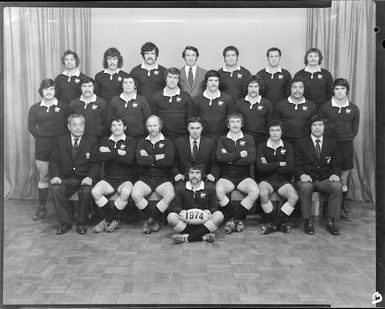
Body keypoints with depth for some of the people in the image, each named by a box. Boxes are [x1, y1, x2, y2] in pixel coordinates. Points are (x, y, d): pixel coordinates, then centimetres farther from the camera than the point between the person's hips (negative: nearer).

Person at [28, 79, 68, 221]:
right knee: (43, 176, 6)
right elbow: (31, 127, 6)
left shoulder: (63, 106, 4)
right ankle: (42, 208, 15)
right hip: (42, 145, 2)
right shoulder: (35, 108, 10)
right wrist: (42, 137, -2)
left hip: (59, 144, -2)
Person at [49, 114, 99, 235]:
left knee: (86, 190, -34)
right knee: (54, 188, -28)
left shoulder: (92, 141, 6)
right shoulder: (61, 141, 12)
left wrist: (90, 177, -20)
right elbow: (54, 161, 9)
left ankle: (81, 223, -12)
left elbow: (95, 163, -1)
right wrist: (55, 176, -11)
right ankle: (65, 222, -13)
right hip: (66, 179, 2)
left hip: (84, 179, -2)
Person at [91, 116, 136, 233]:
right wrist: (118, 153, -10)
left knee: (126, 192, -36)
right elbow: (100, 157, -5)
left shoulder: (131, 141, 5)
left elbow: (128, 159, -15)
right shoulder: (105, 141, 14)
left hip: (125, 179, -2)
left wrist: (110, 153, -8)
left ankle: (108, 220, -12)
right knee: (95, 192, -27)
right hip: (108, 178, 3)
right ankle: (114, 220, -10)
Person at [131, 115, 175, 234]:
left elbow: (168, 161, -11)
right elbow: (140, 160, -8)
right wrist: (158, 157, -10)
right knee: (135, 195, -29)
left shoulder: (167, 142, 8)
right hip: (145, 178, 1)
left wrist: (149, 159, -9)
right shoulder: (142, 143, 13)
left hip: (162, 178, -1)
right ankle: (153, 220, -7)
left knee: (170, 195, -31)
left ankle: (150, 220, -10)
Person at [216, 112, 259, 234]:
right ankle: (231, 218, -11)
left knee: (255, 191, -29)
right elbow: (220, 157, -11)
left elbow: (251, 159, -7)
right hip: (227, 176, 0)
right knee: (218, 191, -32)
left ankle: (235, 218, -11)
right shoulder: (222, 140, 10)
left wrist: (230, 158, -7)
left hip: (244, 176, 1)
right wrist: (239, 154, -10)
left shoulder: (248, 139, 10)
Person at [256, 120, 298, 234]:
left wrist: (269, 166, -7)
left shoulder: (288, 146, 8)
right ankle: (280, 223, -15)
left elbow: (289, 168, -7)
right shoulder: (262, 146, 5)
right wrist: (279, 164, -8)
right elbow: (260, 167, -11)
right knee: (263, 194, -35)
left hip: (283, 181, 1)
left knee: (294, 197, -28)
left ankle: (274, 224, -13)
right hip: (266, 180, -1)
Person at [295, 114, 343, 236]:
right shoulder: (301, 143, 7)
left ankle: (331, 222, -16)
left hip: (325, 180, 2)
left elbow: (337, 165, 10)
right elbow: (297, 165, 2)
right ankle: (307, 221, -20)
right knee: (305, 187, -36)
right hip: (307, 179, -2)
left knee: (337, 187, -30)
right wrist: (302, 175, -19)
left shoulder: (332, 143, 13)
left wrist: (335, 174, -12)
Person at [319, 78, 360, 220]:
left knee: (343, 180, 7)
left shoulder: (354, 109, 4)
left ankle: (342, 208, 20)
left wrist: (347, 140, 5)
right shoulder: (325, 107, -1)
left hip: (346, 145, 2)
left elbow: (355, 129, 11)